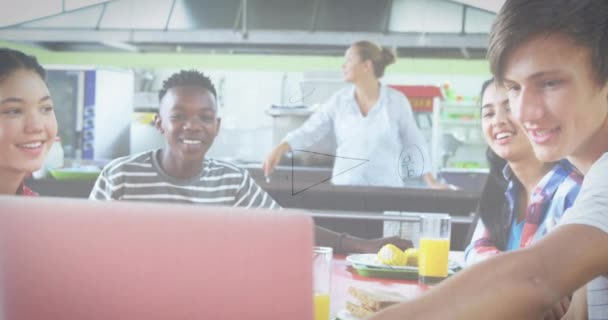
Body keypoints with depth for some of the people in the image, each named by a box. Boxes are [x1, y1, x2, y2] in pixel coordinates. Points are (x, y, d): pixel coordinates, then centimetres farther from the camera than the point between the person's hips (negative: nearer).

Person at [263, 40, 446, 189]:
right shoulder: (339, 101, 3)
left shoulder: (397, 101, -2)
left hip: (386, 190, -2)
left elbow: (414, 143, 3)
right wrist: (280, 149, -17)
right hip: (344, 188, 2)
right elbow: (310, 131, -2)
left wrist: (431, 183, 1)